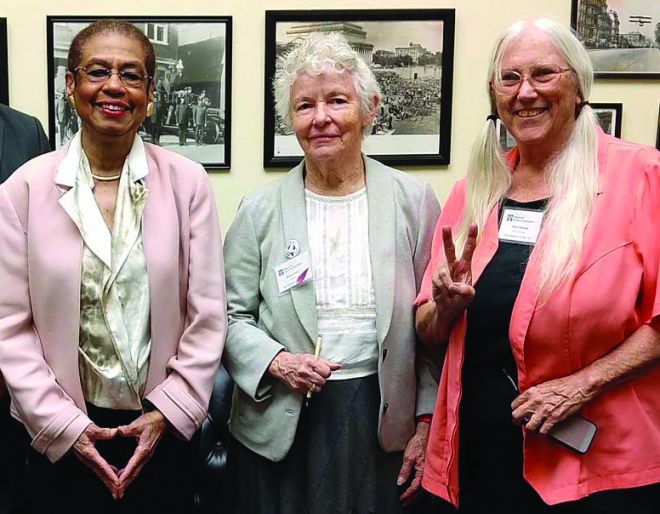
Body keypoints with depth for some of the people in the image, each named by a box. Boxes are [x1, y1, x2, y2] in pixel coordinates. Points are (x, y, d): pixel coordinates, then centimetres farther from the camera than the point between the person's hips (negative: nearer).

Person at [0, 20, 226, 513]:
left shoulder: (188, 183, -5)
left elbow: (207, 317, -4)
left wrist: (168, 413, -8)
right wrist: (64, 424, -9)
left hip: (165, 429, 0)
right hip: (60, 434, 0)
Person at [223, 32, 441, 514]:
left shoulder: (414, 199, -1)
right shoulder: (261, 210, 1)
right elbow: (232, 315, 4)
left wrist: (428, 425, -1)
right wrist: (275, 361, -14)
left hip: (382, 420, 0)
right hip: (281, 422, 1)